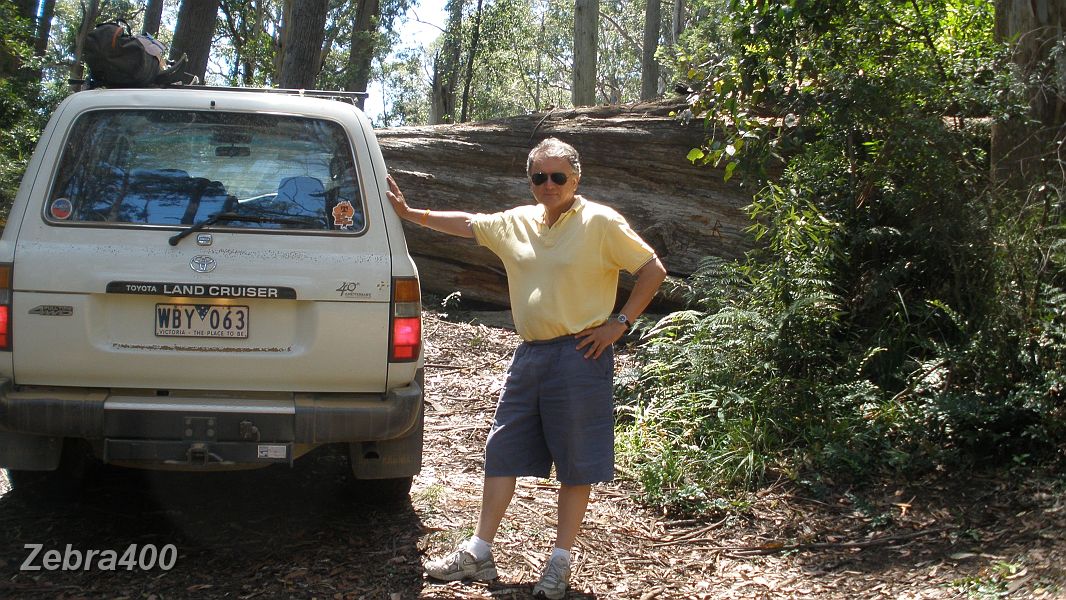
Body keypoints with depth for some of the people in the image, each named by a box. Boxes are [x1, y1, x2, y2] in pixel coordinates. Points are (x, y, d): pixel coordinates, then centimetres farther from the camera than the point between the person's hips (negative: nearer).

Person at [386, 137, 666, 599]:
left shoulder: (600, 222, -7)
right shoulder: (517, 222, 10)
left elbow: (653, 270, -5)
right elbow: (465, 223, 20)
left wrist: (619, 323, -9)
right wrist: (409, 213, 16)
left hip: (579, 357, -6)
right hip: (529, 354, 6)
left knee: (576, 465, 1)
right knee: (502, 452, 8)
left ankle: (560, 562, 13)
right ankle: (478, 554, 16)